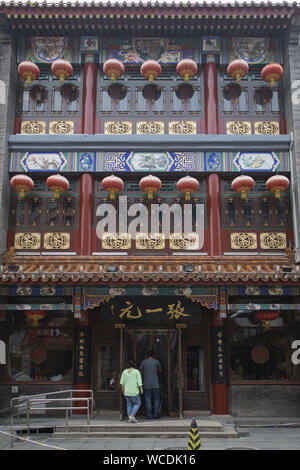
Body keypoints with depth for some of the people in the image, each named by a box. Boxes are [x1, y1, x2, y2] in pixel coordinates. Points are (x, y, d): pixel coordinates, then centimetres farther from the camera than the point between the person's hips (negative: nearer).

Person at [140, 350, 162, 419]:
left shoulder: (143, 362, 5)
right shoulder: (157, 362, 4)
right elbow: (160, 370, 20)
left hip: (146, 385, 1)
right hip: (155, 384, -1)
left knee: (148, 400, 4)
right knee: (157, 399, 8)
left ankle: (149, 415, 2)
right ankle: (156, 414, 4)